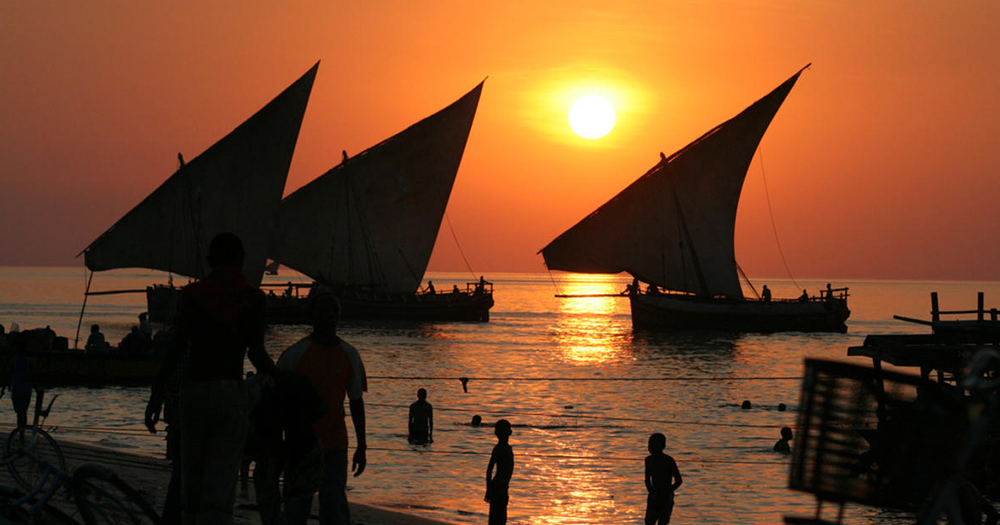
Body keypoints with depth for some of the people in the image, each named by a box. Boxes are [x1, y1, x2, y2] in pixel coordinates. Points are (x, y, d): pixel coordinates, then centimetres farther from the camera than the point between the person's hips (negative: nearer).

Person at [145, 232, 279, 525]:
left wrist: (156, 395, 1)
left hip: (194, 391, 2)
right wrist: (271, 371, 14)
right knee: (221, 485, -3)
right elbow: (255, 351, -5)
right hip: (231, 392, -2)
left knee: (191, 478, 13)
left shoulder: (192, 294, 5)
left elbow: (176, 348, -3)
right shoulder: (253, 297, 3)